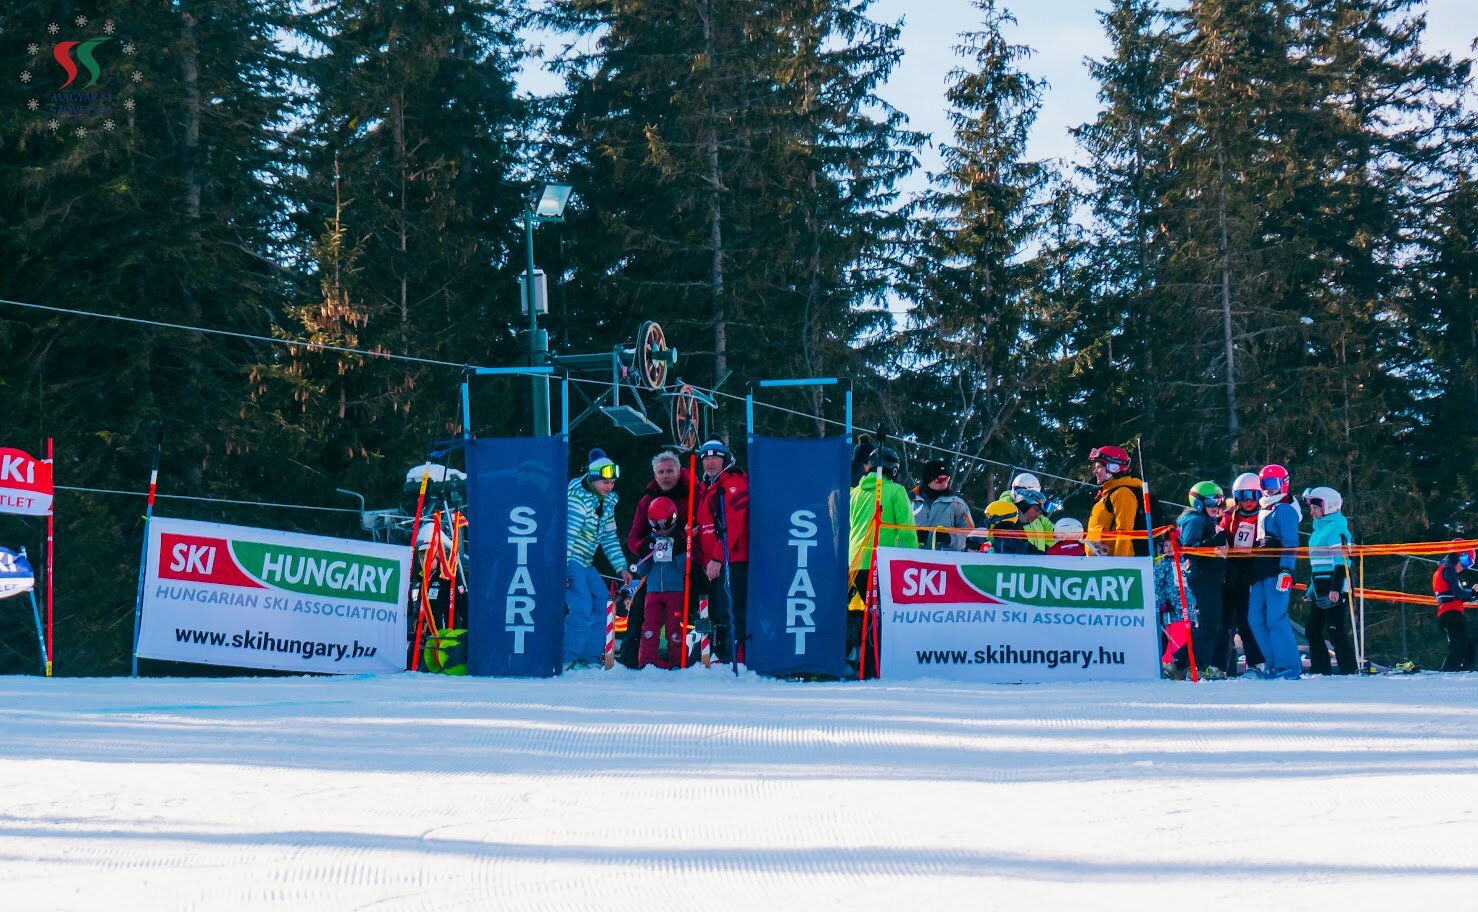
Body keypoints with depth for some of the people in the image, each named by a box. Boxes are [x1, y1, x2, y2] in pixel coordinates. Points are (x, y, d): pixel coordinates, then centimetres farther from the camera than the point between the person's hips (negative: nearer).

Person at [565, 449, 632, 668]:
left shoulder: (607, 501, 11)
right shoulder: (578, 497, -16)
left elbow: (609, 537, 18)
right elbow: (566, 534, -23)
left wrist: (621, 567, 13)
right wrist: (561, 569, -30)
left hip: (585, 563, 9)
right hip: (568, 560, -9)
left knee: (601, 604, 9)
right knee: (581, 608, -18)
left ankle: (591, 658, 15)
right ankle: (568, 659, -12)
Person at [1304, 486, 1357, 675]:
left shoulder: (1336, 528, -12)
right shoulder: (1320, 528, 18)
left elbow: (1341, 561, -19)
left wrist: (1335, 588, -25)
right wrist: (1311, 587, 26)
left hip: (1336, 588, -10)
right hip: (1321, 588, 10)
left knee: (1335, 631, -10)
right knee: (1313, 630, 9)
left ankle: (1349, 670, -6)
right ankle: (1319, 670, 13)